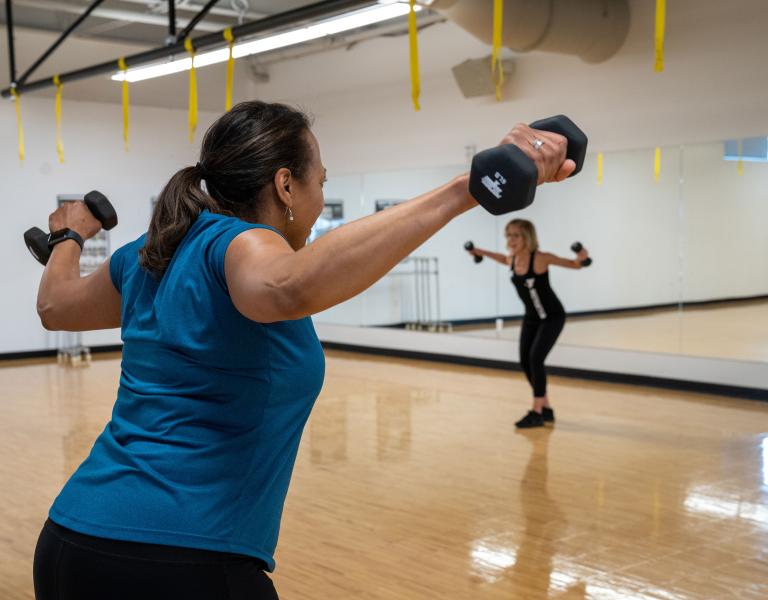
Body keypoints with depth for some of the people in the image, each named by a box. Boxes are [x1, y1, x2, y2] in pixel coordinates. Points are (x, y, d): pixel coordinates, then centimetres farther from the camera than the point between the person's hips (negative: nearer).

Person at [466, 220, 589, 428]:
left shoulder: (540, 258, -24)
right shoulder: (512, 260, -5)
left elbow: (574, 265, -23)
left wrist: (581, 258, -44)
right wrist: (481, 252, 23)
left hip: (552, 317, -7)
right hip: (531, 317, 7)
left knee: (535, 358, -18)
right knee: (525, 362, 4)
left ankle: (537, 412, -10)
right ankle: (546, 409, 19)